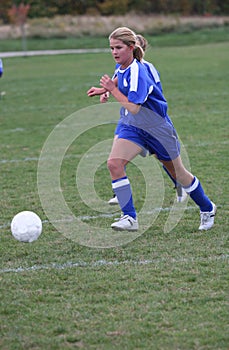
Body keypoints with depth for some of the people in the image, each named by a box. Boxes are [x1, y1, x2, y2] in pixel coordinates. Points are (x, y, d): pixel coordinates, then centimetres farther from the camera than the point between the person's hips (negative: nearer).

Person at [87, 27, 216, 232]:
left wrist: (112, 89, -28)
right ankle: (130, 218, -15)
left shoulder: (137, 72, -28)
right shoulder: (122, 67, -3)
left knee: (177, 173, 10)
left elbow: (133, 107, -33)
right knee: (114, 163, -18)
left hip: (157, 128, -7)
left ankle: (207, 209, 35)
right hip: (132, 127, 7)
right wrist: (105, 89, 8)